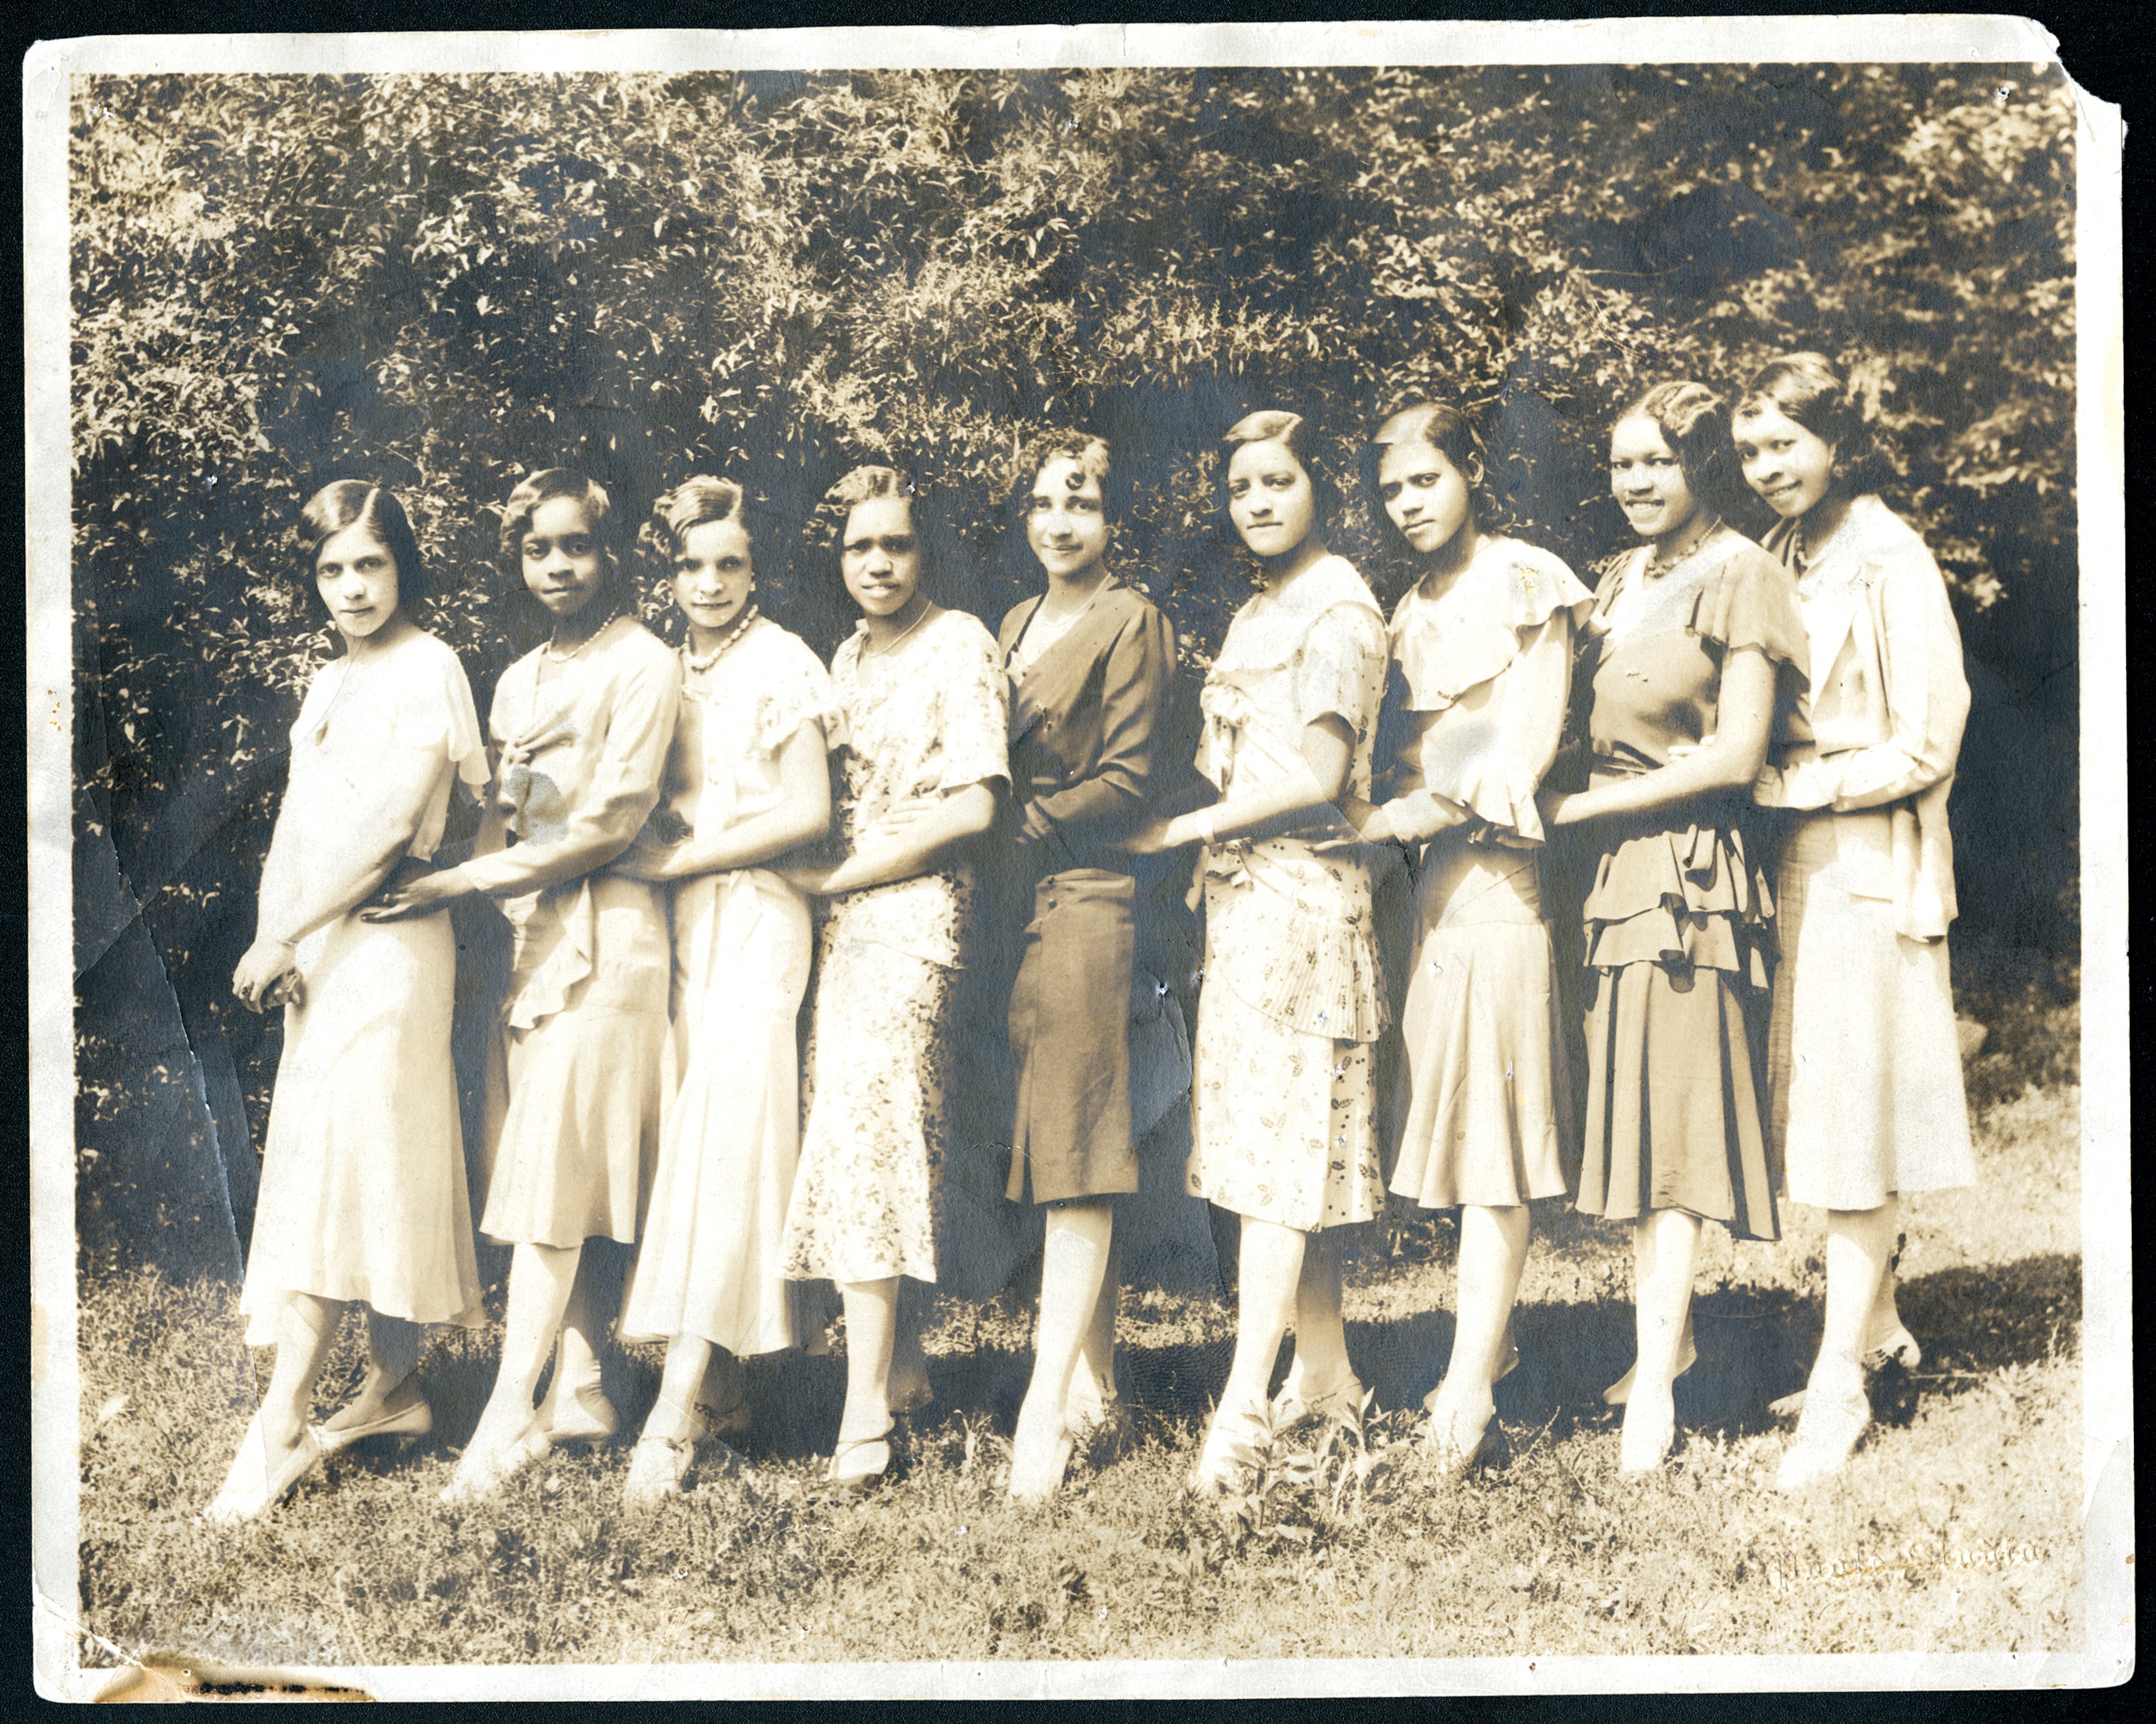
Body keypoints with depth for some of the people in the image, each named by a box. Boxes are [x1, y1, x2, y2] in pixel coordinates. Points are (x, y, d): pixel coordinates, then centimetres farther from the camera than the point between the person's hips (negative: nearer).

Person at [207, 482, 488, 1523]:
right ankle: (394, 1388, 17)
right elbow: (295, 825, 13)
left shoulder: (427, 668, -8)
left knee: (333, 1163, -12)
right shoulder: (331, 683, 17)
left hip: (386, 938, -8)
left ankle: (281, 1428, -15)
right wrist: (273, 934, -4)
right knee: (375, 1168, 10)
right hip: (318, 948, 8)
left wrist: (284, 937, -15)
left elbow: (392, 824, -16)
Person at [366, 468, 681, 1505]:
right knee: (556, 1178, 6)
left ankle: (512, 1413, -13)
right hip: (528, 937, 7)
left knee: (554, 1169, -11)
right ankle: (581, 1384, 11)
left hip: (603, 936, -7)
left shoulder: (642, 664, -5)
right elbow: (501, 821, 18)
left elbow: (612, 823, -12)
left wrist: (463, 881, -12)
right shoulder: (520, 679, 19)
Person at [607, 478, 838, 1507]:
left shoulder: (780, 663, -3)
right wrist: (639, 854, 1)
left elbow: (806, 812, -10)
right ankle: (722, 1392, 5)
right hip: (676, 922, 7)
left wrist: (679, 858, -9)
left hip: (754, 914, -6)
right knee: (686, 1139, 1)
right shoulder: (668, 672, 16)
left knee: (726, 1136, -13)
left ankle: (678, 1409, -19)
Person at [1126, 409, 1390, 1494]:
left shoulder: (1338, 610, -9)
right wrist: (1205, 840, 6)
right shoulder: (1259, 611, 19)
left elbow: (1316, 775, -16)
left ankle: (1244, 1404, -11)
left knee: (1274, 1147, -10)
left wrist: (1185, 827, -12)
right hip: (1243, 891, 9)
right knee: (1288, 1146, 11)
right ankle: (1325, 1371, 19)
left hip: (1297, 892, -9)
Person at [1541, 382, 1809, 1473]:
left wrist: (1582, 806, -12)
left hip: (1692, 871, -7)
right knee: (1632, 1112, 8)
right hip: (1615, 872, 7)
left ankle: (1654, 1383, -6)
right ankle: (1670, 1332, 19)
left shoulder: (1741, 577, -6)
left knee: (1670, 1121, -7)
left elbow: (1736, 754, -12)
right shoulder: (1619, 582, 16)